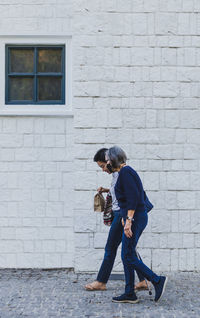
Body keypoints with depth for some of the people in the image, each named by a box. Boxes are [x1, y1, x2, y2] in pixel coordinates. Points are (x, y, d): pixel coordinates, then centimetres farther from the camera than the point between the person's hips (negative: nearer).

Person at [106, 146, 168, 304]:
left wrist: (128, 220, -23)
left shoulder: (125, 172, -13)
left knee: (129, 257, -6)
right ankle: (129, 294, 14)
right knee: (126, 256, 11)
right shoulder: (127, 171, 17)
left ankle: (158, 280, -3)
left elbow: (133, 197, -22)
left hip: (134, 218, -10)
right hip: (137, 217, 10)